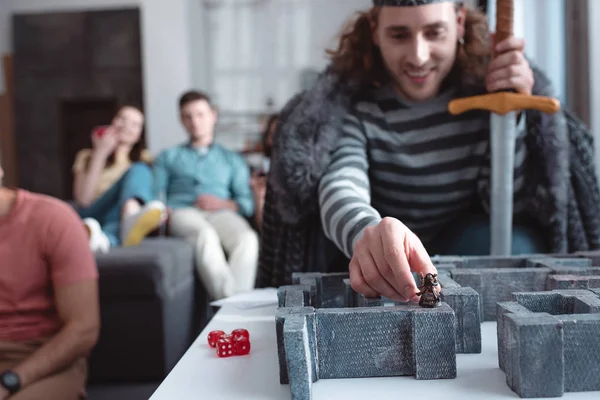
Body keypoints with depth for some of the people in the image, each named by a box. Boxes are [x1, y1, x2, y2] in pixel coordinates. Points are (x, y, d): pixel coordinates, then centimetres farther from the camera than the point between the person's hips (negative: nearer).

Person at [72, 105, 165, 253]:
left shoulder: (143, 160, 24)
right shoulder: (87, 157, 18)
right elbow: (83, 200, 1)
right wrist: (100, 154, 0)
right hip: (93, 217, -1)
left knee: (140, 169, -24)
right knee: (136, 171, -22)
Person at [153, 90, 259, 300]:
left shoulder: (233, 160, 31)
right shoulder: (168, 157, 32)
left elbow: (248, 203, 15)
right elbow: (156, 197, 15)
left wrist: (223, 204, -6)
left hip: (222, 214, 1)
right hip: (182, 212, -1)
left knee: (248, 238, -38)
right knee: (205, 235, -40)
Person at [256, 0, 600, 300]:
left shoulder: (489, 84, -12)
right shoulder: (348, 98, -16)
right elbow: (340, 187, -35)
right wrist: (367, 233, -59)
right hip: (381, 269, 0)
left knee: (514, 243, -28)